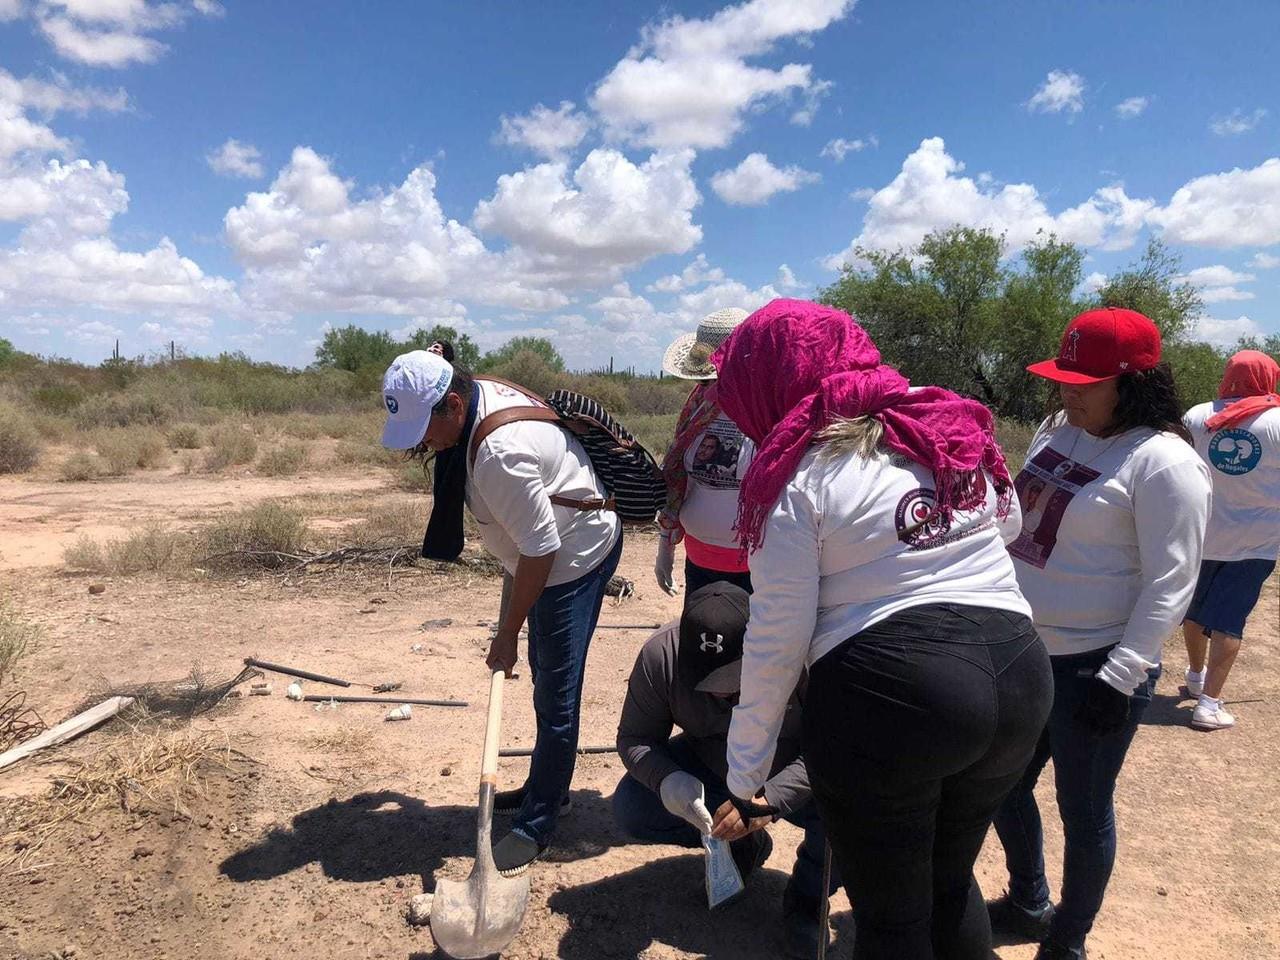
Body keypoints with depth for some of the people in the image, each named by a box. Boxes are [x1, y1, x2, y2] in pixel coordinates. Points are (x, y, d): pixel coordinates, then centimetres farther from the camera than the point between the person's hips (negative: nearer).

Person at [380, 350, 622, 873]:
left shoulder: (501, 453, -35)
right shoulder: (479, 392, -7)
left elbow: (541, 550, -30)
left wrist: (507, 634, -19)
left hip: (576, 557, -10)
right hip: (547, 551, 10)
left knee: (555, 698, -2)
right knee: (546, 678, 21)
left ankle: (536, 826, 13)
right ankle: (543, 788, 38)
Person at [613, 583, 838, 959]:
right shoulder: (660, 654, -25)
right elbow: (634, 738, -16)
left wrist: (770, 798, -47)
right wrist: (667, 780, -37)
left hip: (789, 779, -3)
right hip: (708, 769, 3)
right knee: (629, 808, -17)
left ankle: (806, 897, 1)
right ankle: (742, 844, 9)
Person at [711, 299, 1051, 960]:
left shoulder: (799, 472, -8)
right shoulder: (957, 426, 9)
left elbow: (777, 638, -9)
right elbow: (1008, 525, 27)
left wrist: (745, 772, 0)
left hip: (887, 692, -6)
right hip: (1018, 675, 7)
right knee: (949, 882, 28)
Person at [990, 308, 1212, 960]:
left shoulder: (1163, 462, -17)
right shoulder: (1058, 430, 6)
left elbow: (1171, 582, -18)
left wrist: (1121, 675, -20)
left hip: (1092, 666, -8)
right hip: (1024, 651, 8)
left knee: (1082, 810, 10)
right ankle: (1027, 906, 44)